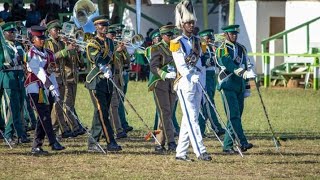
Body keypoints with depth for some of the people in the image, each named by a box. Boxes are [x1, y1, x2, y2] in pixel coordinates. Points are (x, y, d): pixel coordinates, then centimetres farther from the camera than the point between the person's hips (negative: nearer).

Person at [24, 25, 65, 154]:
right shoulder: (32, 54, -8)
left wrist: (55, 90, 10)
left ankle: (36, 147, 11)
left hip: (47, 90, 7)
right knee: (45, 117, -11)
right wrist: (51, 86, -25)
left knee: (43, 118, 6)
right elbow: (39, 71, -17)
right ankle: (54, 143, -14)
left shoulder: (48, 53, 15)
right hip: (36, 89, -7)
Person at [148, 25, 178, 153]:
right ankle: (171, 142, -16)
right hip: (160, 83, -6)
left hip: (173, 84, 6)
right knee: (165, 113, -11)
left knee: (168, 114, 5)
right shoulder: (157, 48, -5)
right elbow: (153, 67, -14)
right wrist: (165, 75, -28)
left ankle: (160, 144, 9)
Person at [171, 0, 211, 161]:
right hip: (185, 84, -7)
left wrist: (202, 84, 7)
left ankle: (181, 153, 9)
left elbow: (201, 65, 14)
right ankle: (200, 152, -17)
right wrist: (193, 77, -21)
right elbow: (181, 66, -12)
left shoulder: (197, 42, 15)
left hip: (197, 85, 7)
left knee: (188, 120, 7)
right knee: (192, 118, -11)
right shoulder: (177, 43, -5)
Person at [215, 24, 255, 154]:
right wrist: (245, 73, -35)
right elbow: (230, 66, -22)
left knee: (236, 116, 6)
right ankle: (243, 143, -22)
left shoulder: (241, 48, 16)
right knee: (233, 115, -13)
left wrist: (246, 86, 21)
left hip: (240, 87, 7)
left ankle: (228, 146, 11)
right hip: (228, 86, -7)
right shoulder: (222, 50, -7)